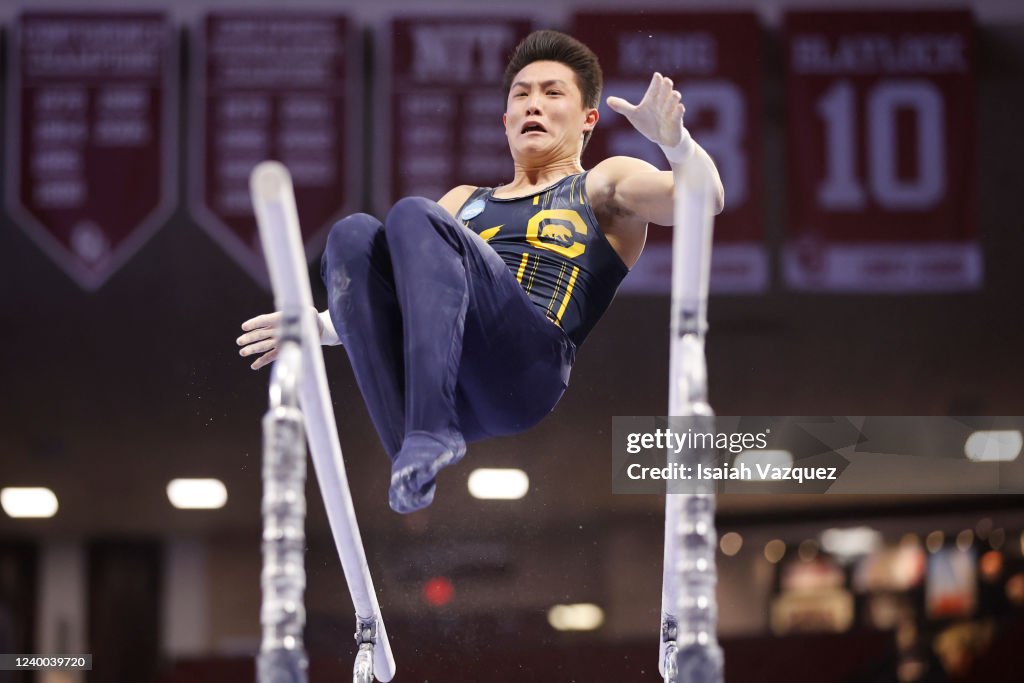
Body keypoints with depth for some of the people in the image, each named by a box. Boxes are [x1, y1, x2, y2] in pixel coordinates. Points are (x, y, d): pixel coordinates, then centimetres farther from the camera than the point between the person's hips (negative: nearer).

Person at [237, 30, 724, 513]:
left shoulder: (603, 187, 23)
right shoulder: (465, 201, 37)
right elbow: (405, 286, 36)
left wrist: (673, 138, -16)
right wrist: (319, 326, 19)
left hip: (527, 368, -5)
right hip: (443, 386, 5)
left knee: (415, 217, -25)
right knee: (354, 236, -19)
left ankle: (432, 433, -43)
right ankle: (408, 449, -32)